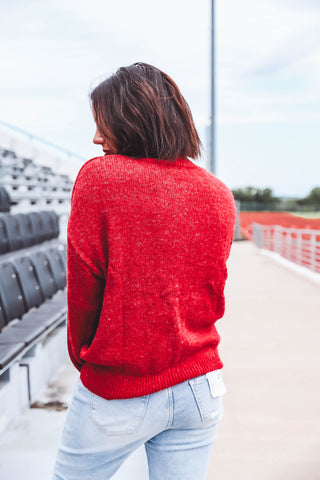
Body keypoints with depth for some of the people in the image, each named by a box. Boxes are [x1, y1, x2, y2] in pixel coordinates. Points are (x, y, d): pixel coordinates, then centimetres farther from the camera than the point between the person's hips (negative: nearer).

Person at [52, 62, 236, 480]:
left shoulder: (98, 177, -13)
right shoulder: (219, 195, 0)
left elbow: (83, 288, -8)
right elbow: (214, 297, 6)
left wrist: (83, 356, 8)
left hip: (116, 393, -4)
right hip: (200, 389, 5)